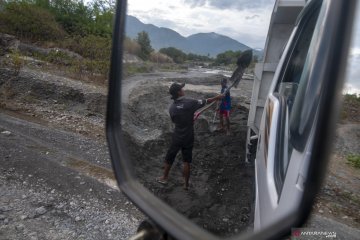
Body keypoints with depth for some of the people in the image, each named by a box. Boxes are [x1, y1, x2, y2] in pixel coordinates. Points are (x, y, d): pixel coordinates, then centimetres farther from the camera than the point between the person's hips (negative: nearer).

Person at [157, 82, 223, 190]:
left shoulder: (172, 108, -8)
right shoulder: (190, 102, -17)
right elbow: (206, 101, -4)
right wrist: (217, 97, 14)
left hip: (177, 137, 2)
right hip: (188, 137, -1)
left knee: (169, 158, 20)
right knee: (187, 161, 11)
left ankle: (164, 178, 37)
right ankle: (186, 184, 23)